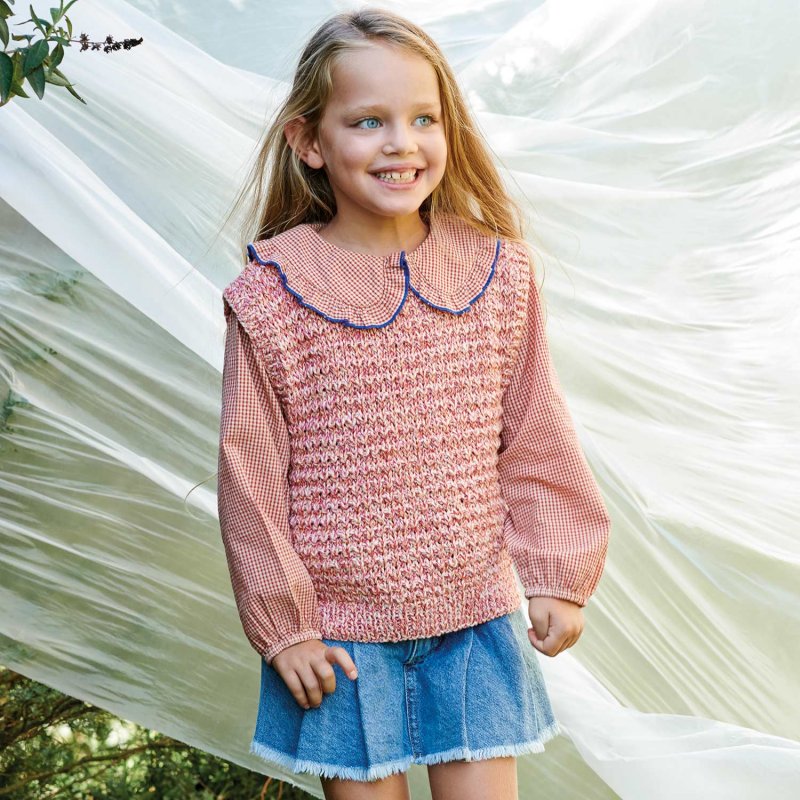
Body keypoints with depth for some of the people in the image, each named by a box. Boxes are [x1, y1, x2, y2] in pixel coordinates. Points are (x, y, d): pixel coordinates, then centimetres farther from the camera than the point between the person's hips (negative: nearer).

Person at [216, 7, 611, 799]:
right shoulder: (270, 295, -10)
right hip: (341, 632, -2)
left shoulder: (497, 273, -3)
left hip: (476, 616, 2)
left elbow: (536, 442, 4)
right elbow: (250, 475, -6)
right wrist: (282, 626, -4)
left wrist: (558, 578, 4)